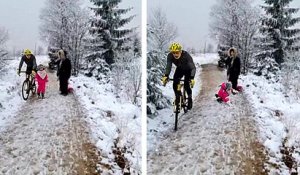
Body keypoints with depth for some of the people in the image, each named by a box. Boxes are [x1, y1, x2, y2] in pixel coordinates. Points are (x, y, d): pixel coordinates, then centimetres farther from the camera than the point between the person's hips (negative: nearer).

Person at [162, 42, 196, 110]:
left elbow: (193, 67, -42)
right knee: (175, 84, -16)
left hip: (188, 70, -3)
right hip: (179, 69, 3)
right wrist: (165, 76, -50)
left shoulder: (186, 56, -38)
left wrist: (192, 78, -57)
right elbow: (168, 67, -32)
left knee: (186, 85, -19)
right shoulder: (170, 56, -28)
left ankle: (190, 99, 6)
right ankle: (178, 97, 9)